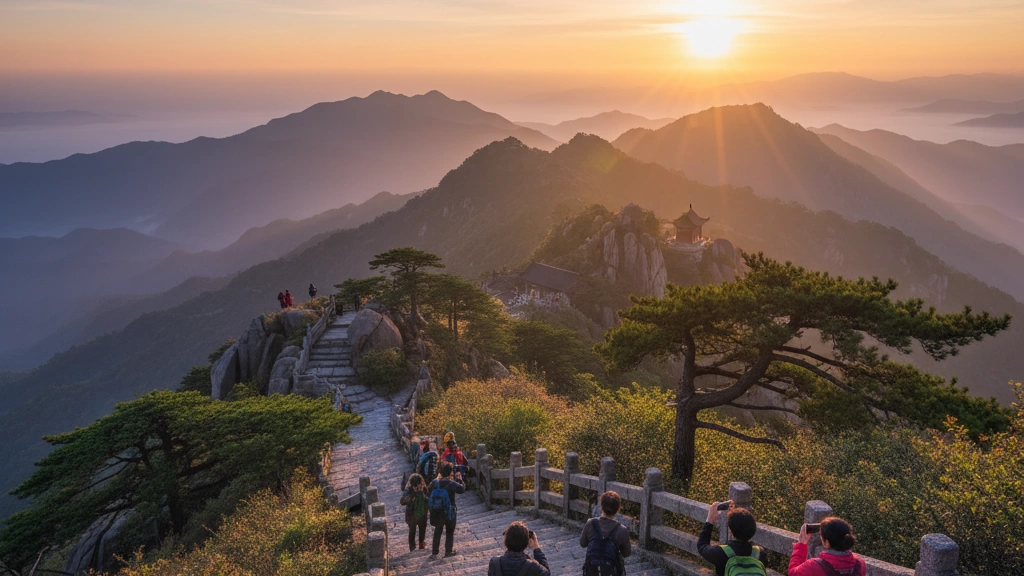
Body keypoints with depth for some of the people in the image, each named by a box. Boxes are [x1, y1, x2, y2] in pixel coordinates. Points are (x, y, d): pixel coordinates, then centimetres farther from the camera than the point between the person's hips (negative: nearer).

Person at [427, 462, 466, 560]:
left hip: (437, 513, 3)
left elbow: (429, 492, 6)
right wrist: (459, 479, -1)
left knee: (437, 532, 16)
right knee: (450, 532, 16)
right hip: (449, 513, -3)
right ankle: (448, 551, 22)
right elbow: (462, 489, -11)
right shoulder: (451, 484, -20)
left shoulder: (434, 483, -7)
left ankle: (434, 553, 17)